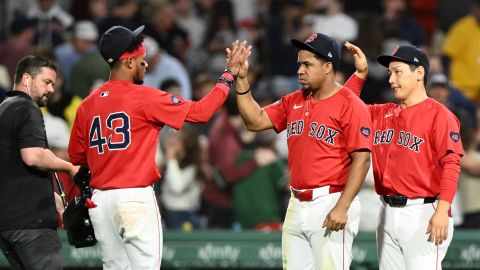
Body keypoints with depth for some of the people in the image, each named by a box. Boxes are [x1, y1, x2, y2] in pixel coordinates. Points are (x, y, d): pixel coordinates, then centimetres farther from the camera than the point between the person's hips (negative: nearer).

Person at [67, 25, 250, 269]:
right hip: (135, 199, -6)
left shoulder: (87, 105, 8)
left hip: (100, 201, 6)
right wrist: (229, 74, 3)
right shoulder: (144, 97, -8)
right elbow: (200, 112, -6)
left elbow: (75, 158, 13)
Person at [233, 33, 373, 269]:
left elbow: (361, 159, -14)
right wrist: (241, 79, 4)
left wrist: (342, 208, -20)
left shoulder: (350, 106, -10)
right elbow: (255, 121, 14)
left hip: (330, 205, -8)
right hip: (297, 205, 8)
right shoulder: (294, 102, 14)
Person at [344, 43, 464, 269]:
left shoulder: (438, 114, -7)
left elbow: (450, 164, -15)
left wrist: (442, 210, -24)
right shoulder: (383, 114, 16)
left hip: (422, 215, -8)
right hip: (388, 214, 8)